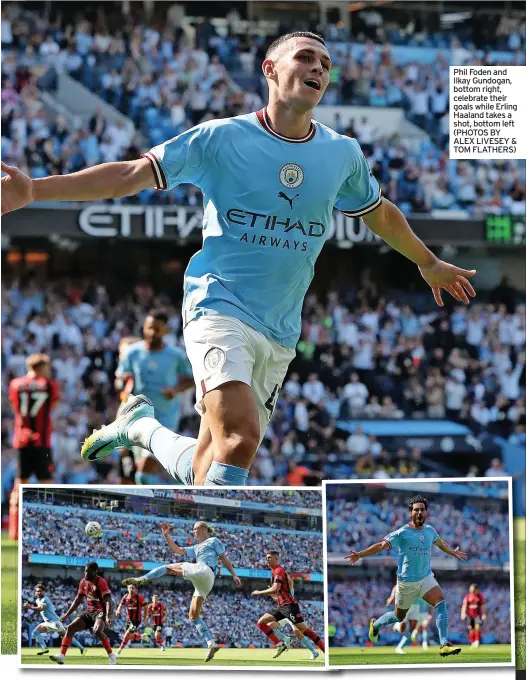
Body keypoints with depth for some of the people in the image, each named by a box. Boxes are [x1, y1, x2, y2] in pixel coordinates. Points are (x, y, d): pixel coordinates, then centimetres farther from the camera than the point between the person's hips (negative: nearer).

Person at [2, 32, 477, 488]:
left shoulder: (343, 154, 8)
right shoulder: (222, 138, -3)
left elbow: (380, 214, 28)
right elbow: (129, 175, -4)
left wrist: (430, 264, 40)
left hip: (280, 335, 5)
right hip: (219, 310, -5)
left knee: (208, 469, 3)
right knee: (240, 438, -29)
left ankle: (139, 425, 31)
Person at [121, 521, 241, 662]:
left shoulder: (213, 541, 16)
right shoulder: (196, 549, 35)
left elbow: (224, 559, 12)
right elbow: (177, 549, 28)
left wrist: (234, 575, 5)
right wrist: (166, 535, 18)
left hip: (204, 571, -8)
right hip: (203, 583, 8)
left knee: (169, 568, -8)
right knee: (193, 615, 0)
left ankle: (142, 579, -21)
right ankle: (212, 644, -9)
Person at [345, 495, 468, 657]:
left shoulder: (430, 531, 4)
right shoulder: (402, 533, -14)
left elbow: (440, 542, 26)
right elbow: (381, 546, -18)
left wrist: (454, 553, 43)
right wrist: (359, 555, -29)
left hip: (426, 577, 4)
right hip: (407, 581, -4)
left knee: (441, 601, -22)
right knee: (399, 616, 11)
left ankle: (444, 644, -25)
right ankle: (375, 625, 45)